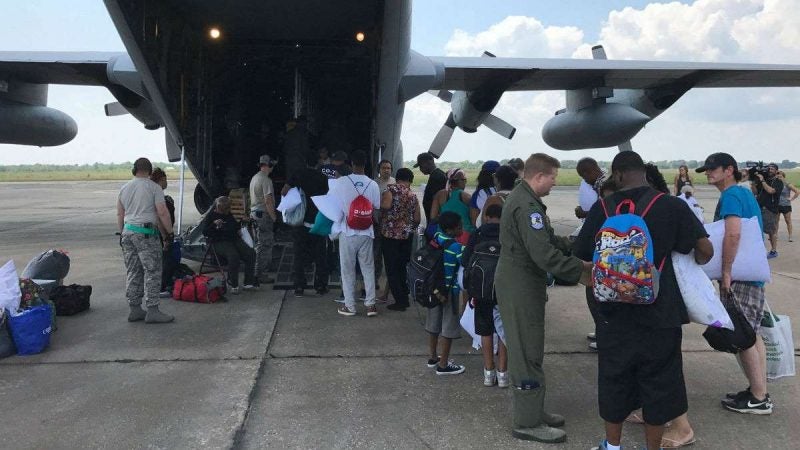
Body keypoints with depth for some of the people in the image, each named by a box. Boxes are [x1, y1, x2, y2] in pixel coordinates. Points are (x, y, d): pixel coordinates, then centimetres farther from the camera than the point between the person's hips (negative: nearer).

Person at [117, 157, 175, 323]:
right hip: (145, 233, -7)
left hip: (127, 232, 7)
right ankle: (152, 311, -6)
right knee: (152, 272, -4)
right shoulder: (154, 187, -5)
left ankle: (134, 309, 15)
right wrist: (170, 233, -4)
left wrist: (122, 235, 22)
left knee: (132, 272, 11)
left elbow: (120, 214, 16)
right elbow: (162, 212, -11)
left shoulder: (124, 188, 14)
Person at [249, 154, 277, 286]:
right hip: (264, 215, -10)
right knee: (265, 246, -6)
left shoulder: (254, 178, 16)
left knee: (260, 245, 15)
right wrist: (274, 217, -14)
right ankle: (260, 275, -5)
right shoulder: (266, 180, -15)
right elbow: (268, 201, -21)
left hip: (254, 213, 10)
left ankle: (262, 274, 21)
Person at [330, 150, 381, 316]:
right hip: (366, 233, 2)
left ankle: (350, 306, 13)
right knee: (368, 268, 12)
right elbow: (376, 207, 2)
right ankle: (370, 304, 13)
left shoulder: (340, 182, -12)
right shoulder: (373, 184, -7)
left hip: (347, 232, -2)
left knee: (348, 270, 8)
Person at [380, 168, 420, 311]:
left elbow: (386, 205, -22)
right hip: (407, 235, 5)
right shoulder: (413, 196, 7)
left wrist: (380, 201, -1)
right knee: (403, 267, 16)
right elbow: (417, 219, 8)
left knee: (392, 268, 2)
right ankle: (405, 298, 20)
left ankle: (399, 301, 2)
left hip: (390, 234, -5)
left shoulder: (391, 188, -7)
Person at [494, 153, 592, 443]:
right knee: (528, 354, -2)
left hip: (519, 284, 11)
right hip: (521, 288, -11)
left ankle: (530, 411, 31)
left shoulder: (522, 198, 14)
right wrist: (580, 271, -20)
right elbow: (544, 253, -28)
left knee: (526, 351, 19)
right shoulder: (527, 205, -21)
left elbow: (547, 239, 17)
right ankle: (527, 423, 9)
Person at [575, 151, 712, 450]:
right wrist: (694, 265, 15)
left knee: (614, 380, 16)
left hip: (614, 313, 2)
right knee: (657, 383, 12)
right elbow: (705, 250, -7)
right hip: (659, 314, -2)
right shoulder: (672, 206, -8)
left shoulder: (601, 209, -4)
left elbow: (581, 256, 2)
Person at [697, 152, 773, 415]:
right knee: (752, 334, 15)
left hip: (739, 276, -10)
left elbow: (733, 234, -29)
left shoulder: (730, 196, -15)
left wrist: (726, 271, -23)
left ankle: (758, 399, 8)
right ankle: (759, 391, 24)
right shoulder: (745, 193, 16)